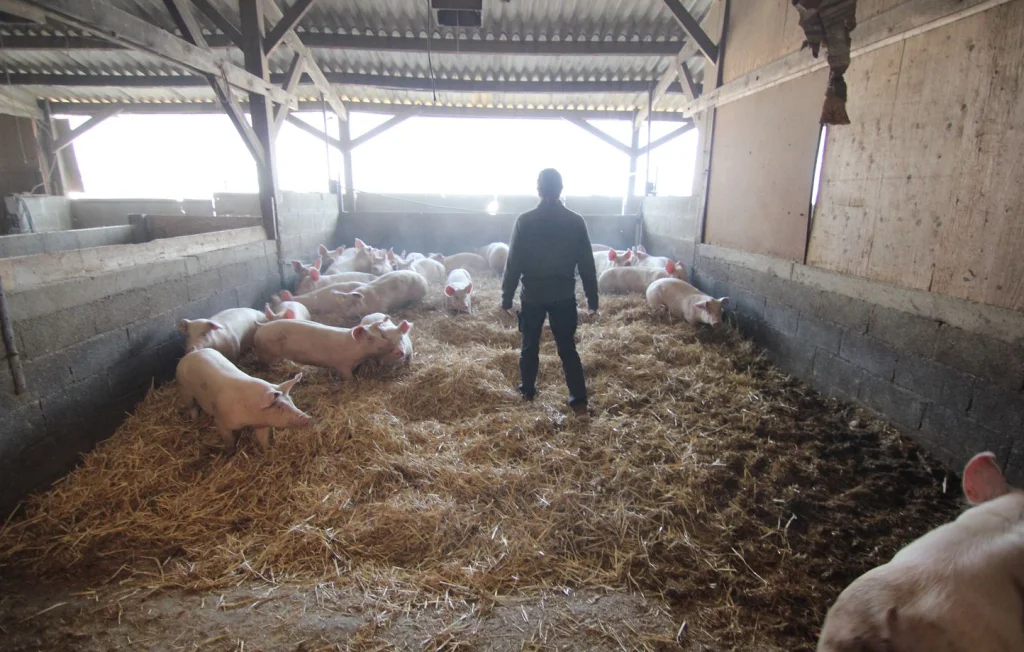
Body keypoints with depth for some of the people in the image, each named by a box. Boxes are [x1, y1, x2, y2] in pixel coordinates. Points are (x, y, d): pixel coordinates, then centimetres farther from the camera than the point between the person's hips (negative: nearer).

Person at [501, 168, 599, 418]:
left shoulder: (524, 221, -8)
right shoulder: (575, 221, -4)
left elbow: (513, 263, -7)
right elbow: (587, 265, -1)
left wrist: (506, 296, 2)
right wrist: (592, 298, 7)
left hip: (532, 296, -1)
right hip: (564, 297, 1)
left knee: (529, 347, 16)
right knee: (568, 349, 8)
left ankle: (527, 392, 30)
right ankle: (579, 401, 10)